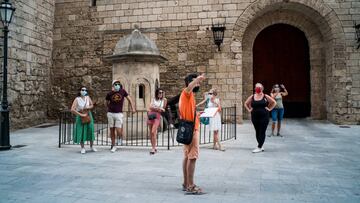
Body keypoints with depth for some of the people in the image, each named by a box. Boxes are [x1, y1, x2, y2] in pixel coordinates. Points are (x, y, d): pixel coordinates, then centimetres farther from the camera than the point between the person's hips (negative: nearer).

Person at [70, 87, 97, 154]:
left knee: (90, 130, 3)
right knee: (81, 132, -1)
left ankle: (91, 146, 19)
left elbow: (92, 105, 12)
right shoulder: (77, 99, -12)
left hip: (88, 116, 3)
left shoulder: (88, 97, 1)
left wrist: (88, 107, -11)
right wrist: (81, 115, -21)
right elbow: (72, 110, -20)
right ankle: (82, 148, 11)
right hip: (80, 117, -3)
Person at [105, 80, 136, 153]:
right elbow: (106, 102, 17)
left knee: (118, 131, -10)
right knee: (112, 130, 6)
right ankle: (113, 146, 19)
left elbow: (129, 99, 8)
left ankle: (121, 137, 26)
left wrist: (133, 108, 2)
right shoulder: (109, 94, 0)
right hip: (110, 114, 1)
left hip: (118, 114, -1)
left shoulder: (123, 91, -1)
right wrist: (109, 108, 14)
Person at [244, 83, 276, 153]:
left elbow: (274, 102, 7)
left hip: (264, 117, -3)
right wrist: (249, 110, 6)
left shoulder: (265, 96, -1)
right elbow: (246, 103, 17)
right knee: (257, 132, 9)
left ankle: (259, 147, -2)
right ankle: (260, 146, 21)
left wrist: (269, 109, 0)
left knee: (262, 132, -4)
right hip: (255, 117, 3)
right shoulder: (252, 97, 4)